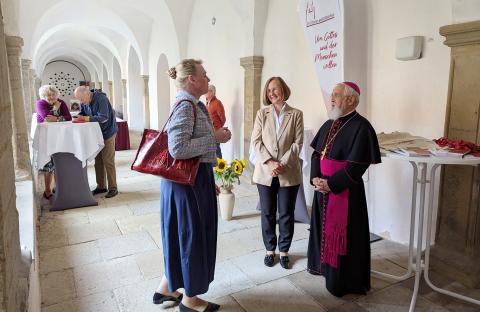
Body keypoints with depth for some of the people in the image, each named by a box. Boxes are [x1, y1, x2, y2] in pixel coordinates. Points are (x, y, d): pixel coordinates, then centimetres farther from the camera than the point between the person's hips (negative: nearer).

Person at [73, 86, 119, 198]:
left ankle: (113, 188, 0)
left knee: (108, 161, -8)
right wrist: (78, 117, -10)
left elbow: (103, 117, -27)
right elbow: (82, 113, 13)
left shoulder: (101, 99, -21)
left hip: (107, 132, -8)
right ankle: (101, 186, 20)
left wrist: (85, 118, -25)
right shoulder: (84, 102, 2)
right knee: (98, 160, 10)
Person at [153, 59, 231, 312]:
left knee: (183, 235, 19)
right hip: (188, 181, -10)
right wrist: (215, 138, -20)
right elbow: (178, 149, -28)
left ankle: (166, 289, 37)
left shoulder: (193, 104, 13)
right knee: (192, 236, 5)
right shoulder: (185, 105, -18)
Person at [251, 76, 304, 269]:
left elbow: (298, 143, -4)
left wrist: (283, 164, -14)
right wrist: (270, 162, -14)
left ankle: (284, 250, 26)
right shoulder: (262, 114, 6)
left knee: (286, 214, 8)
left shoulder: (296, 114, 2)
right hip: (265, 172, 1)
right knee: (267, 213, 11)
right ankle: (270, 249, 27)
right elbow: (256, 141, -1)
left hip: (289, 173, -1)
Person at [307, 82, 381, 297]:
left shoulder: (361, 127, -15)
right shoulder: (329, 125, 9)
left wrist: (330, 184, -18)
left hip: (344, 192, -8)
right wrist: (315, 178, -6)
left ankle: (343, 281, 21)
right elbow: (317, 153, 10)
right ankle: (323, 265, 41)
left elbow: (356, 166, -20)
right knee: (323, 228, 20)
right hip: (323, 188, 8)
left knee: (342, 235, 3)